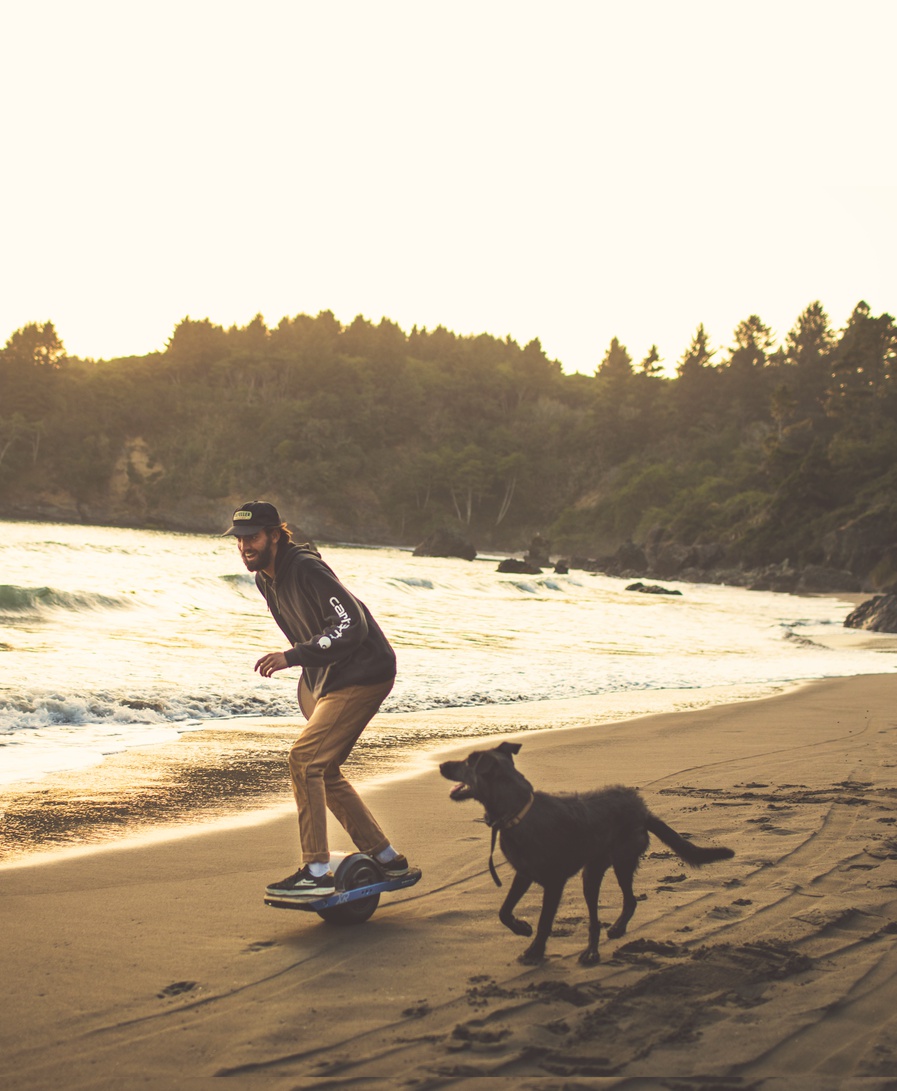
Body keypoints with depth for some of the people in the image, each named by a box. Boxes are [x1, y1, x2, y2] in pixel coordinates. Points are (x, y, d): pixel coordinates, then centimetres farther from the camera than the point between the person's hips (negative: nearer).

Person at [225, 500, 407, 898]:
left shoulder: (306, 569, -22)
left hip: (363, 675, -10)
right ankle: (385, 857, 24)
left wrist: (291, 657, -34)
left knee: (304, 758, -17)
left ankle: (316, 872, -13)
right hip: (326, 680, 10)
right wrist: (307, 683, 23)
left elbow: (353, 626, -30)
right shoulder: (266, 578, 8)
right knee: (323, 770, 13)